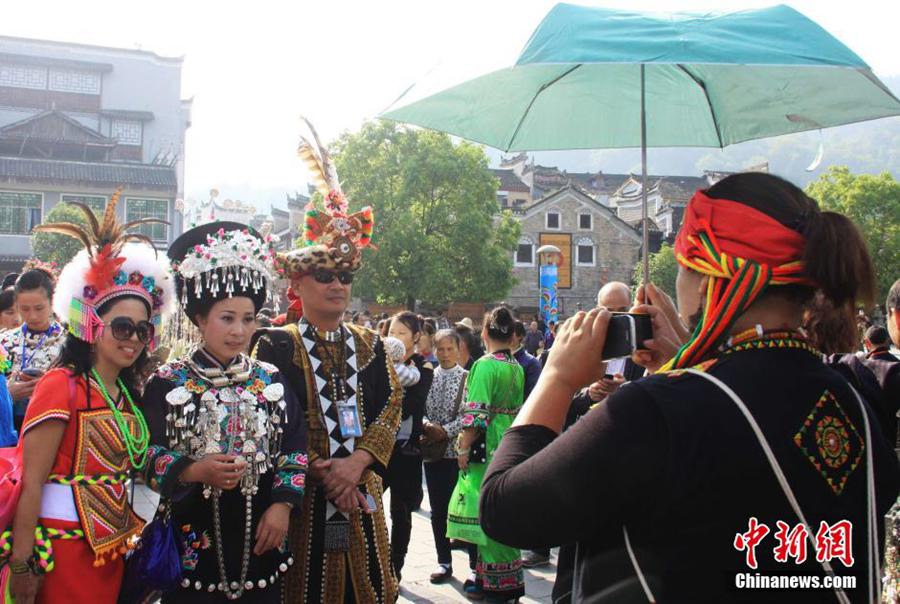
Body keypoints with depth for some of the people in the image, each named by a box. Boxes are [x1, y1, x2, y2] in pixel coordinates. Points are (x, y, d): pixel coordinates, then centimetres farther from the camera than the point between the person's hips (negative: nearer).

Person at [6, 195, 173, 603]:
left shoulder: (127, 393, 8)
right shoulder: (61, 384, -13)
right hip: (62, 547, -7)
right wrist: (23, 561, -17)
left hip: (112, 549, 7)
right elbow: (31, 481, -15)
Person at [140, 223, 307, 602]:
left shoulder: (271, 381, 5)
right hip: (192, 545, -2)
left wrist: (282, 505, -8)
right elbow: (147, 456, -6)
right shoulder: (167, 383, -3)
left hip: (260, 541, 3)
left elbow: (295, 448, 4)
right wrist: (196, 471, -23)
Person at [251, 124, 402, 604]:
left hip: (362, 491, 4)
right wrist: (319, 470, -17)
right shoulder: (276, 345, -1)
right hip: (302, 493, -3)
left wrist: (357, 462, -13)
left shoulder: (368, 344, 11)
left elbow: (391, 405, 2)